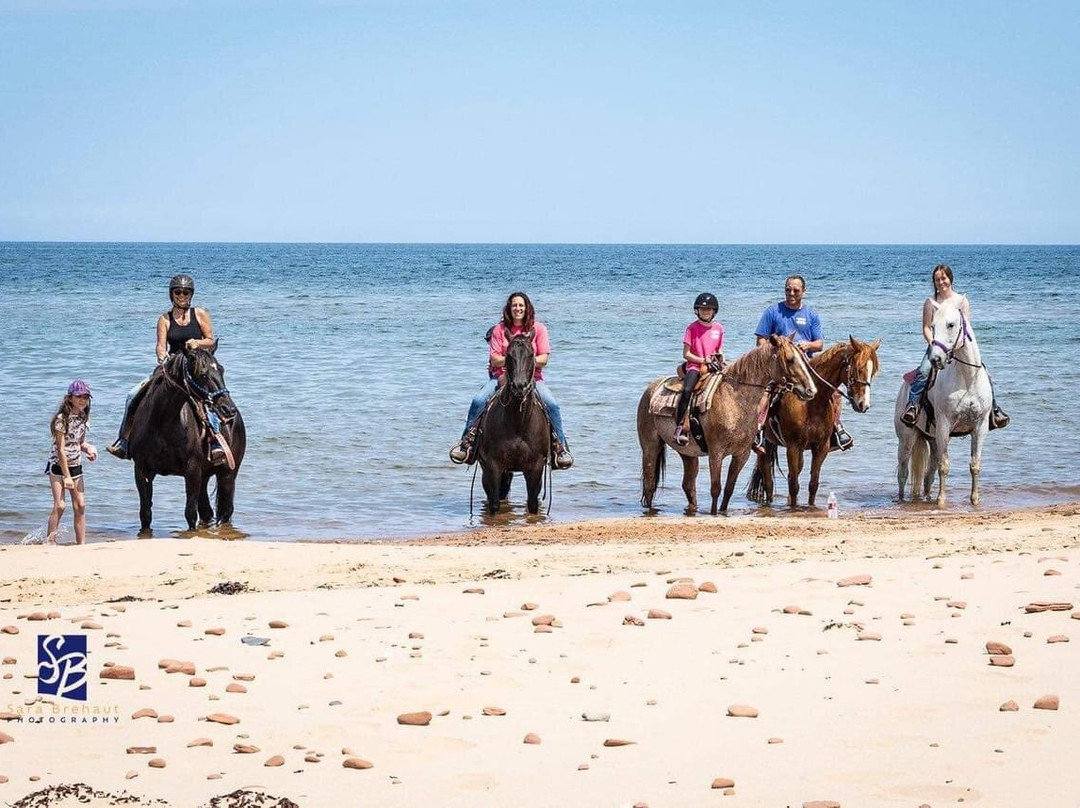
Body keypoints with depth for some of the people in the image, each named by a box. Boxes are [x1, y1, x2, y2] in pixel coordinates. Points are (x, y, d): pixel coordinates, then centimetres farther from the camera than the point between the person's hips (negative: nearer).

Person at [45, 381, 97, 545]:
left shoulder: (83, 417, 4)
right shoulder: (61, 419, -17)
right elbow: (60, 449, -18)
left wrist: (88, 448, -7)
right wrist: (66, 476, -20)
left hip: (76, 466, 6)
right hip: (58, 465, -6)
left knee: (80, 506, 1)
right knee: (59, 506, -14)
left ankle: (81, 544, 4)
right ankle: (49, 542, -10)